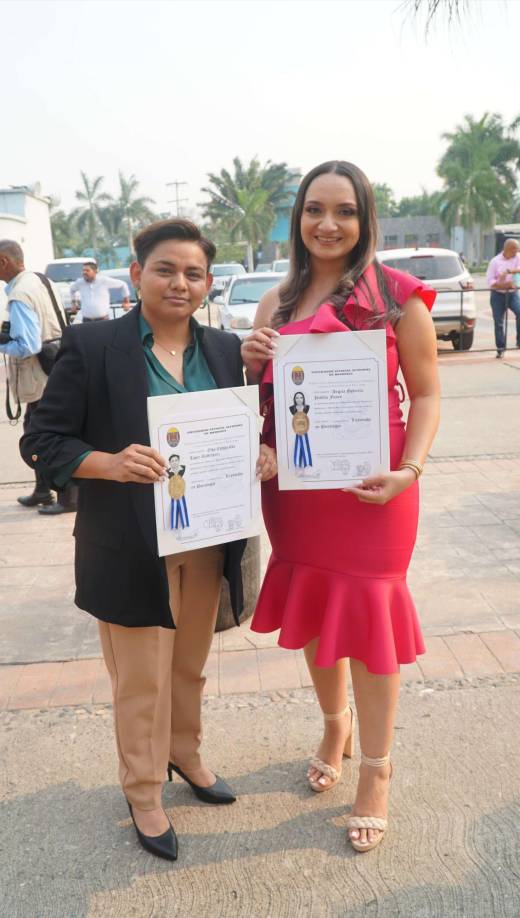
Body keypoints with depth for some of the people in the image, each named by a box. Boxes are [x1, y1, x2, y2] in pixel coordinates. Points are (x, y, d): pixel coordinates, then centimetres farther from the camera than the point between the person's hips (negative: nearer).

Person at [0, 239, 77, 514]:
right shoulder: (40, 281, 7)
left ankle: (68, 497, 17)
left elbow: (27, 347, -26)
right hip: (53, 372, 9)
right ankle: (43, 491, 32)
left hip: (41, 378, -9)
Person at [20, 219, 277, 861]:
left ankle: (185, 753, 47)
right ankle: (143, 791, 33)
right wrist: (111, 463, -26)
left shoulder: (225, 350, 5)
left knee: (190, 666, 22)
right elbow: (42, 442, -9)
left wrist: (264, 454, -9)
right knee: (141, 681, 9)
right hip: (132, 548, -4)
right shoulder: (91, 346, -9)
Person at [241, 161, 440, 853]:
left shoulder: (398, 297, -6)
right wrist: (252, 365, -6)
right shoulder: (278, 303, 7)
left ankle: (376, 772, 27)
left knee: (368, 617, 5)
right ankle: (335, 726, 46)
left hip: (370, 490, -4)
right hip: (296, 489, 5)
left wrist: (410, 470, -20)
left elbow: (426, 395, -6)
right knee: (311, 611, 18)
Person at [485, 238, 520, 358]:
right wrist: (505, 285, -18)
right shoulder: (495, 261, -4)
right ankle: (500, 349, 13)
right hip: (498, 295, -1)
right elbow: (489, 281, -8)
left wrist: (509, 271, -29)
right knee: (498, 322, 2)